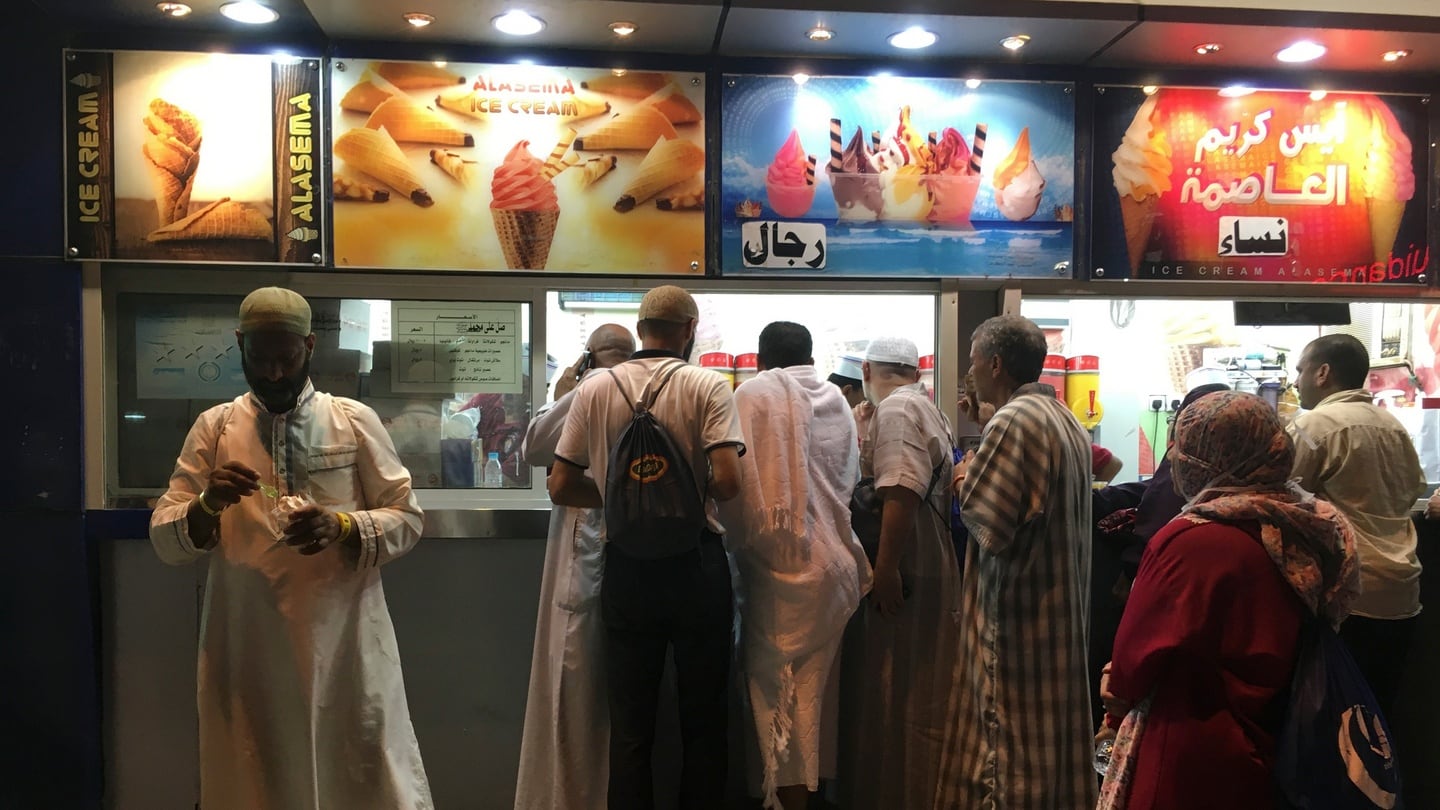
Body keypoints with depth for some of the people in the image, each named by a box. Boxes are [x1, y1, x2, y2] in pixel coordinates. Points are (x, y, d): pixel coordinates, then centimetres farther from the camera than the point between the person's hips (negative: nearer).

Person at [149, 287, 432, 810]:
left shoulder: (356, 422, 1)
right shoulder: (213, 428, 5)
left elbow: (406, 518, 1)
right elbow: (165, 541, 3)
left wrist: (342, 528, -17)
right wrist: (207, 505, -17)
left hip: (344, 637, -1)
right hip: (248, 645, 1)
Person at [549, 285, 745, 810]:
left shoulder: (595, 390, 1)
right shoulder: (708, 387, -6)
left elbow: (561, 487, 1)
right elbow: (727, 481, -18)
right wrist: (692, 492, 3)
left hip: (626, 566, 2)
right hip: (697, 564, -2)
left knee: (630, 723, 11)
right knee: (703, 717, 13)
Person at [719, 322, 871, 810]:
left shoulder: (754, 394, -5)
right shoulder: (837, 400, 11)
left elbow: (741, 480, -13)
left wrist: (741, 545, -1)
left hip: (781, 565, -6)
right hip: (836, 564, 6)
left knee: (779, 689, 3)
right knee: (816, 687, 16)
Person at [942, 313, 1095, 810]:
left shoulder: (1012, 421, -18)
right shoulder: (1069, 422, 11)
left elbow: (988, 525, -24)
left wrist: (963, 482, -6)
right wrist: (982, 477, 13)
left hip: (1017, 612, -9)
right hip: (1063, 607, 9)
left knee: (1011, 753, 1)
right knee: (1053, 729, 17)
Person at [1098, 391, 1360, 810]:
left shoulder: (1191, 541, -25)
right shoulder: (1306, 527, -2)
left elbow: (1137, 645, -15)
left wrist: (1121, 694, 7)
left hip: (1193, 756, -7)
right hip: (1265, 747, 7)